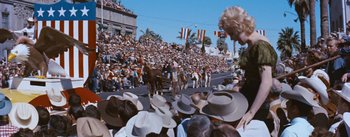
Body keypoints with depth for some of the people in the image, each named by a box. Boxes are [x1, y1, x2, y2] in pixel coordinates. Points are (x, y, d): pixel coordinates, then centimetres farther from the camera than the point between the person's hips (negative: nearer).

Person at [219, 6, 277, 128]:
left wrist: (251, 113, -35)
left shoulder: (261, 46, -22)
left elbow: (267, 83, -32)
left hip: (256, 105, -9)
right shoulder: (252, 45, 8)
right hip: (248, 100, 9)